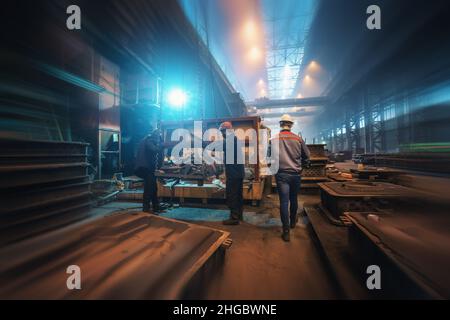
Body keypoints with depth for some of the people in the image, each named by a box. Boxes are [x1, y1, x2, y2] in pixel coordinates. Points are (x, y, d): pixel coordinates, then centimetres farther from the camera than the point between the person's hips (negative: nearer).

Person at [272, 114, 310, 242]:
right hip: (296, 174, 2)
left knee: (284, 201, 1)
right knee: (293, 199, 19)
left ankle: (286, 231, 3)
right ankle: (293, 221, 41)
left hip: (281, 174, -2)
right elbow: (307, 157, 7)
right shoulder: (298, 139, 0)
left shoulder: (274, 139, -3)